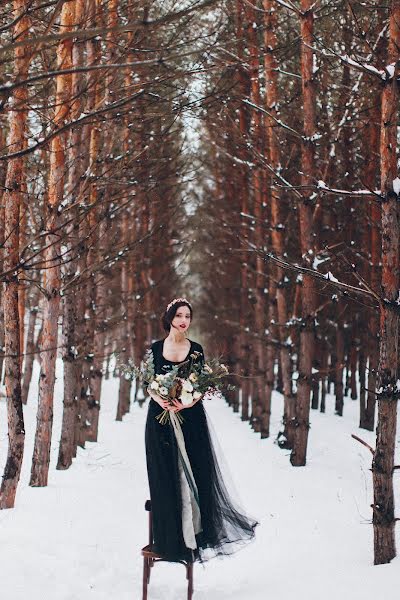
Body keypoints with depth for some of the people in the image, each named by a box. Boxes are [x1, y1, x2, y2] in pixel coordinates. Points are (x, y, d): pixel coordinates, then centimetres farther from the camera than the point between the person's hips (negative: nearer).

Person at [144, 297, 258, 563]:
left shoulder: (196, 349, 4)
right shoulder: (156, 348, 5)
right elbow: (149, 384, 6)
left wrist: (189, 402, -17)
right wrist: (160, 400, -14)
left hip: (190, 419, 0)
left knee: (194, 475, -1)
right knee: (166, 479, 2)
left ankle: (194, 534, 8)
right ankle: (171, 538, 11)